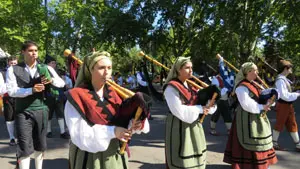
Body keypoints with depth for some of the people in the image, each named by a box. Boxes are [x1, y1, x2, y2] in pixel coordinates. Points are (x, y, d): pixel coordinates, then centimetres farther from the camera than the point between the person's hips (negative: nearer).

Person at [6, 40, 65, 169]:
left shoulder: (45, 69, 6)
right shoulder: (13, 70, -2)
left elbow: (62, 84, 4)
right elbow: (11, 91, -11)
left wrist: (51, 81, -17)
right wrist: (32, 90, -24)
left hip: (41, 110, 3)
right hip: (23, 112, -3)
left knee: (40, 145, 14)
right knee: (25, 148, -4)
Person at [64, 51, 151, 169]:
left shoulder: (114, 94, 3)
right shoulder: (77, 98, -12)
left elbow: (123, 121, 3)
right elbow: (78, 132, -19)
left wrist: (134, 123, -20)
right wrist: (112, 131, -27)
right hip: (89, 155, -4)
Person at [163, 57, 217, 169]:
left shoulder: (190, 85, 9)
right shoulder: (171, 88, -16)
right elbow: (180, 111, -22)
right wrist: (199, 109, -17)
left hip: (194, 125, 8)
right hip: (179, 127, -8)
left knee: (195, 156, 17)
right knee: (183, 160, 1)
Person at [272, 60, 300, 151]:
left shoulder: (284, 79, 11)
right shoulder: (280, 80, -19)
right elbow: (284, 95, -25)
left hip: (288, 105, 9)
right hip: (283, 105, -9)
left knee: (292, 125, 13)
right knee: (279, 125, 2)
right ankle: (274, 143, 16)